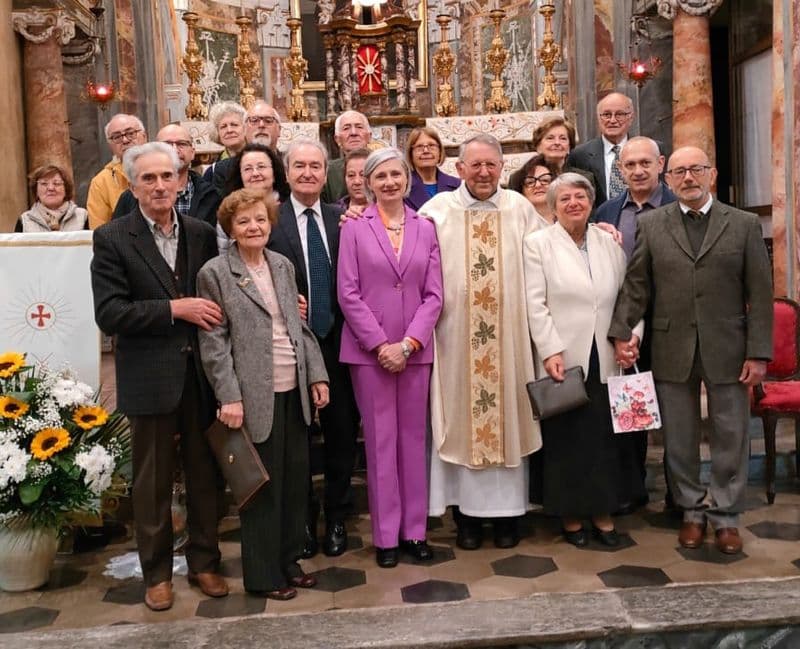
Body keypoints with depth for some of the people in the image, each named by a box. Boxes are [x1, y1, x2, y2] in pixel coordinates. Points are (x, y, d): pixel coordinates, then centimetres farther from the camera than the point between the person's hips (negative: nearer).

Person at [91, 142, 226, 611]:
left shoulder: (202, 233, 5)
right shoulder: (113, 239, -6)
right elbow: (109, 314, -14)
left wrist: (210, 314, -7)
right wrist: (174, 309, -19)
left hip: (202, 373, 3)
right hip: (150, 378, -3)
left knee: (205, 472, 13)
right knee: (153, 480, 11)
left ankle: (204, 560, 31)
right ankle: (157, 571, 28)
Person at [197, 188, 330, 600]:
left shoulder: (283, 265, 11)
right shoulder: (214, 273, -5)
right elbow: (213, 342, -8)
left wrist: (317, 374, 7)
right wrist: (229, 397, -14)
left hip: (294, 390, 6)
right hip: (255, 395, -6)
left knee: (296, 479, 13)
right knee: (263, 485, 3)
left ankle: (289, 560, 30)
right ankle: (263, 574, 19)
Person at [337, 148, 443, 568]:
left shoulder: (425, 229, 8)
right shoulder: (354, 227, 1)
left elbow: (433, 295, 3)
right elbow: (348, 294, -4)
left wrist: (408, 343, -9)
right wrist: (380, 344, -11)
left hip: (416, 350, 2)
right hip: (369, 350, -2)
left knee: (414, 438, 8)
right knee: (380, 441, 3)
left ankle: (414, 530, 19)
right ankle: (386, 536, 14)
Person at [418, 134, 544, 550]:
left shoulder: (521, 209, 5)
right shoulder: (436, 210, 1)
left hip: (509, 336, 1)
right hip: (455, 333, -1)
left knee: (509, 415, 8)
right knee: (460, 417, 6)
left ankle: (507, 512, 21)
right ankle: (466, 514, 19)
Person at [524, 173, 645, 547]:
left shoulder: (610, 243, 11)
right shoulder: (538, 244, -1)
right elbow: (535, 304, -7)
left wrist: (632, 333, -2)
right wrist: (551, 351, -14)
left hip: (605, 359, 3)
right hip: (562, 360, -3)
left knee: (604, 437, 8)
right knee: (565, 438, 5)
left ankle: (603, 512, 22)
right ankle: (570, 515, 20)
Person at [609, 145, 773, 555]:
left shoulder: (744, 225, 2)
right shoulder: (650, 225, 4)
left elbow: (760, 293, 0)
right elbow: (635, 285, 2)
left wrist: (759, 353, -5)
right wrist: (621, 332, -9)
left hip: (727, 351, 0)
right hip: (672, 351, 1)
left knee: (730, 437, 8)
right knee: (679, 439, 10)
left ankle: (726, 516, 24)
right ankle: (692, 511, 27)